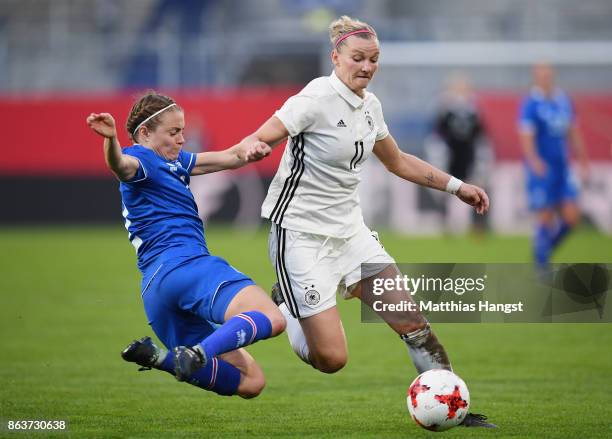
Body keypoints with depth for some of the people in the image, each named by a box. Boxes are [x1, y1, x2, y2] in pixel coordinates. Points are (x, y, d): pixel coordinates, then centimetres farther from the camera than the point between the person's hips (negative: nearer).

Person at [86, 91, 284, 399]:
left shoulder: (174, 162, 28)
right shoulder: (141, 160, 0)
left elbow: (229, 157, 29)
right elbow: (122, 166, -25)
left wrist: (252, 150, 4)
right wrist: (111, 140, -49)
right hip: (185, 265, -10)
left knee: (250, 382, 6)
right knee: (270, 318, -28)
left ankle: (159, 357, -7)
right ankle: (198, 353, -47)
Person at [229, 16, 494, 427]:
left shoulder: (370, 105, 7)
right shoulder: (317, 98, -17)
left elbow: (398, 161, 24)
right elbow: (257, 142, -21)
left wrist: (457, 186, 22)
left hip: (349, 229, 7)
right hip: (302, 234, -7)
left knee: (411, 321, -3)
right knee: (331, 359, -12)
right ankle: (283, 306, 16)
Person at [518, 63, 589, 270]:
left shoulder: (564, 101, 10)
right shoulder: (531, 104, -10)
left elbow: (574, 134, 20)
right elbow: (526, 137, -19)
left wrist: (583, 161, 21)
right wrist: (534, 161, -34)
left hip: (562, 167, 6)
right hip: (541, 168, -6)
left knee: (571, 217, 0)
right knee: (546, 218, -4)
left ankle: (547, 248, 23)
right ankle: (542, 264, 9)